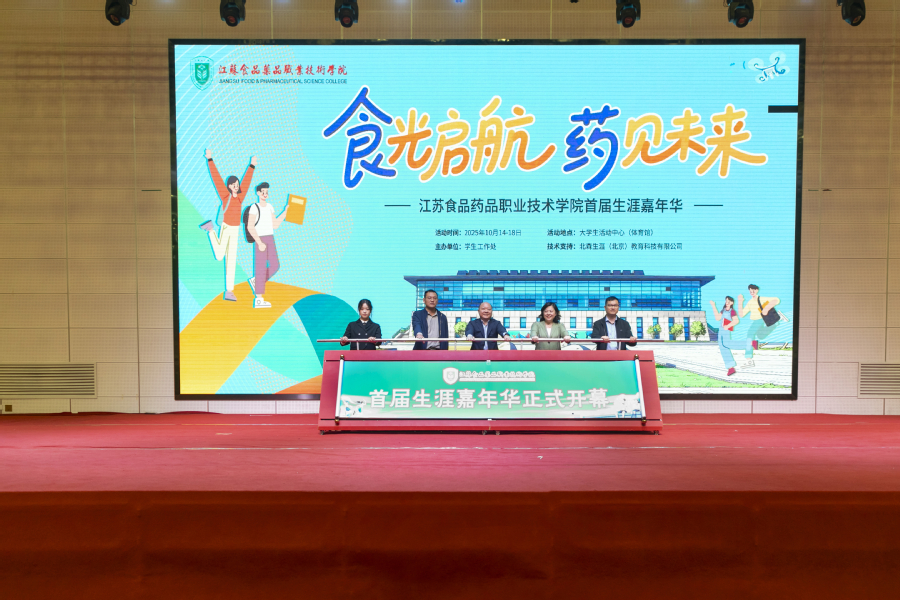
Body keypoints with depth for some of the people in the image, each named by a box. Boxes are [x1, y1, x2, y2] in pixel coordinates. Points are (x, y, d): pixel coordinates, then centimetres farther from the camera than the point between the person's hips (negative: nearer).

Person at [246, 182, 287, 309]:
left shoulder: (270, 207, 13)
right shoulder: (254, 207, -9)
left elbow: (275, 226, 14)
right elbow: (250, 227, -16)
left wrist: (285, 213, 7)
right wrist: (260, 243, -20)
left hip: (270, 240, 7)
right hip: (260, 240, -7)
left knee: (275, 266, 4)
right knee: (261, 268, -6)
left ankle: (255, 281, 24)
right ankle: (259, 300, -2)